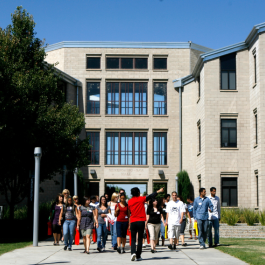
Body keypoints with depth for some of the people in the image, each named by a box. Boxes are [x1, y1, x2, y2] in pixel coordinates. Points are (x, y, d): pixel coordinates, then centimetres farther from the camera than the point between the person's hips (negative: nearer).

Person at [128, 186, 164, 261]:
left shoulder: (129, 201, 5)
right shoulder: (141, 199, -2)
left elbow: (129, 211, 14)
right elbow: (150, 196, 1)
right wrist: (159, 191, 8)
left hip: (133, 222, 2)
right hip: (141, 221, -2)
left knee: (133, 239, 7)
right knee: (140, 239, 5)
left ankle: (133, 252, -15)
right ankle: (138, 256, 5)